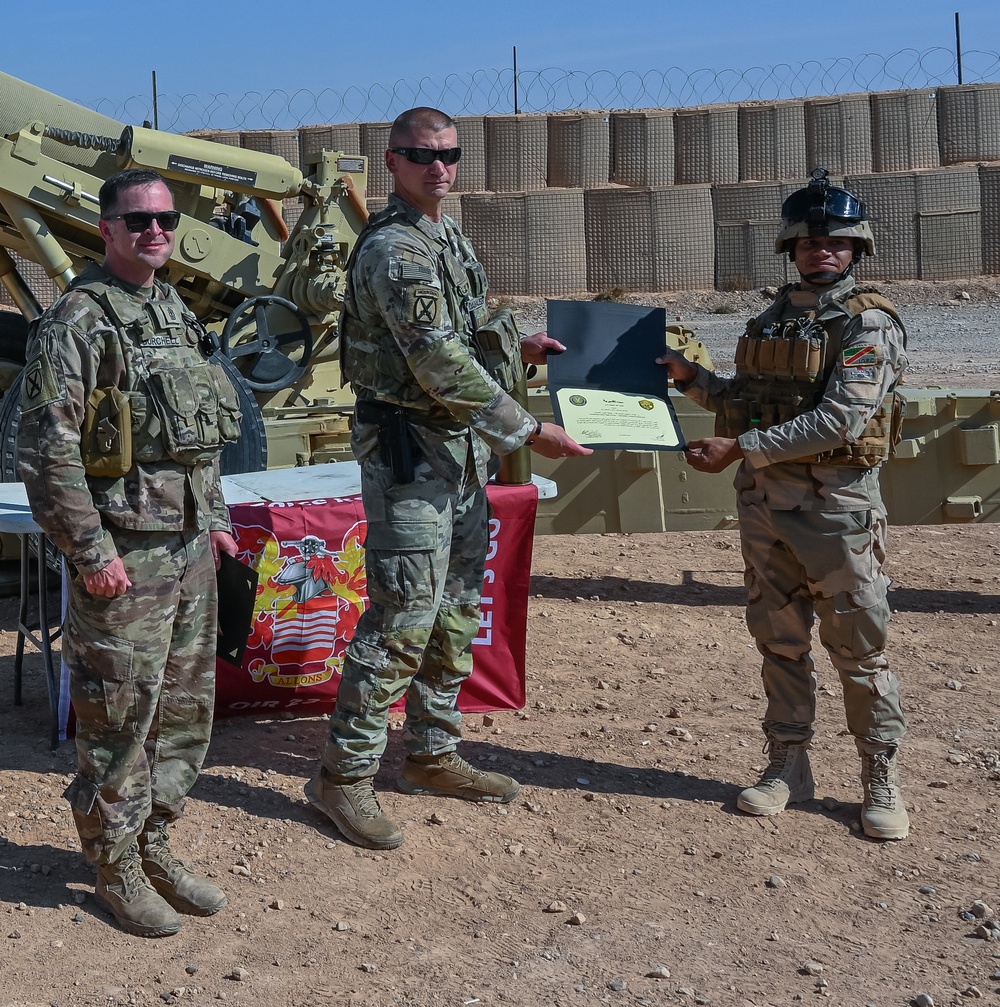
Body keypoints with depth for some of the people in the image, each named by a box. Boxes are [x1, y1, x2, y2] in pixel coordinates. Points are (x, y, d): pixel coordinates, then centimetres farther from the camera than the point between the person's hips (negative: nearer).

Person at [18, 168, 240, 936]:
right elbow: (47, 448, -16)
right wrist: (92, 550, -19)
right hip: (123, 554, -8)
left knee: (186, 707, 14)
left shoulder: (178, 313, 14)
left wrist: (216, 519, 18)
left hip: (190, 549, 8)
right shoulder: (78, 320, -11)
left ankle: (155, 844, 29)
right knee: (119, 716, 1)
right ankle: (117, 866, 17)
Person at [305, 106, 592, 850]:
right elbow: (442, 366, -23)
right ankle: (345, 775, 3)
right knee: (403, 617, -8)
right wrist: (530, 432, -20)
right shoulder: (394, 250, -17)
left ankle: (434, 756, 27)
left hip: (464, 450, 10)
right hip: (410, 451, -10)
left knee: (456, 612, 14)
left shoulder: (449, 237, 14)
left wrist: (516, 342, 18)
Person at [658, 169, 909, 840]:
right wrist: (693, 378, 7)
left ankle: (882, 781, 14)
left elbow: (839, 420, -19)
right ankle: (789, 766, 24)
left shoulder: (869, 324, -8)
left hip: (836, 506, -6)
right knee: (779, 641, 12)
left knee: (858, 647, 2)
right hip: (763, 502, 6)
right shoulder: (771, 320, 13)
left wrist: (740, 447, -20)